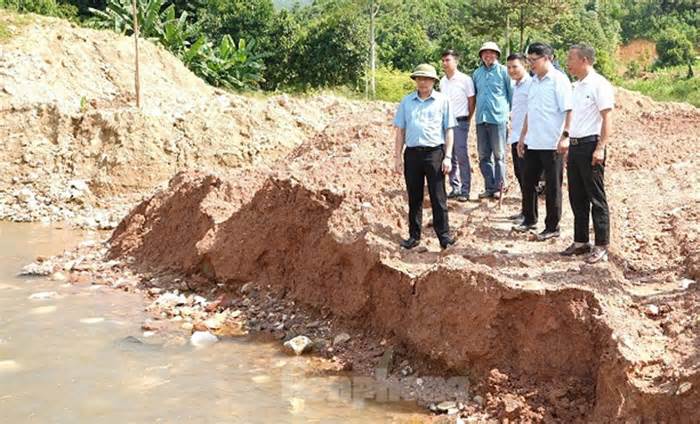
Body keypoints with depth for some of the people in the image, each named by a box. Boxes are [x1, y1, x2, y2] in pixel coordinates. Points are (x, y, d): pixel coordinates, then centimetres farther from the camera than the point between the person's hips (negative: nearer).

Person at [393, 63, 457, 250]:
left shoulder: (442, 101, 5)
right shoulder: (406, 101, 11)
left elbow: (449, 130, 4)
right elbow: (400, 130, 12)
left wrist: (448, 157, -3)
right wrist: (397, 156, 6)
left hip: (434, 152, -2)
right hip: (412, 153, 3)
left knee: (438, 197, -2)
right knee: (414, 198, 8)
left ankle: (444, 235, 4)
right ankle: (414, 236, 16)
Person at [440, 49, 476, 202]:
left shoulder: (465, 80, -6)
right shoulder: (442, 81, 11)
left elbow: (472, 102, -2)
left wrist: (466, 120, 2)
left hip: (460, 122, -6)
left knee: (462, 156, -6)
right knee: (450, 157, 7)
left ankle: (465, 190, -1)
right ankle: (455, 188, 15)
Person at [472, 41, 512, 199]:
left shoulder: (503, 71, -1)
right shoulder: (477, 73, 13)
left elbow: (511, 94, 4)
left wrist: (510, 112, 4)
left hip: (498, 117, -5)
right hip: (481, 118, 5)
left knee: (499, 155, 0)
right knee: (484, 156, 7)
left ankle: (498, 187, 6)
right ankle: (489, 187, 15)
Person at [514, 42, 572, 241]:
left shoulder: (558, 80, -10)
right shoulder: (534, 81, 13)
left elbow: (568, 110, -16)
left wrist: (565, 136, -24)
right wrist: (522, 136, 19)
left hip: (552, 144, -8)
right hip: (533, 143, 8)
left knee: (552, 187, 2)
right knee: (528, 182, 14)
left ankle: (552, 227, 11)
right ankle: (529, 219, 29)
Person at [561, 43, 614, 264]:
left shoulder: (599, 84, -10)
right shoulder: (576, 86, 16)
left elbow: (607, 119, -14)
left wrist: (600, 148, -21)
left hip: (590, 145, -8)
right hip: (574, 146, 9)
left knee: (596, 198, -3)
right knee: (577, 197, 12)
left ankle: (601, 247, 2)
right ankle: (580, 242, 21)